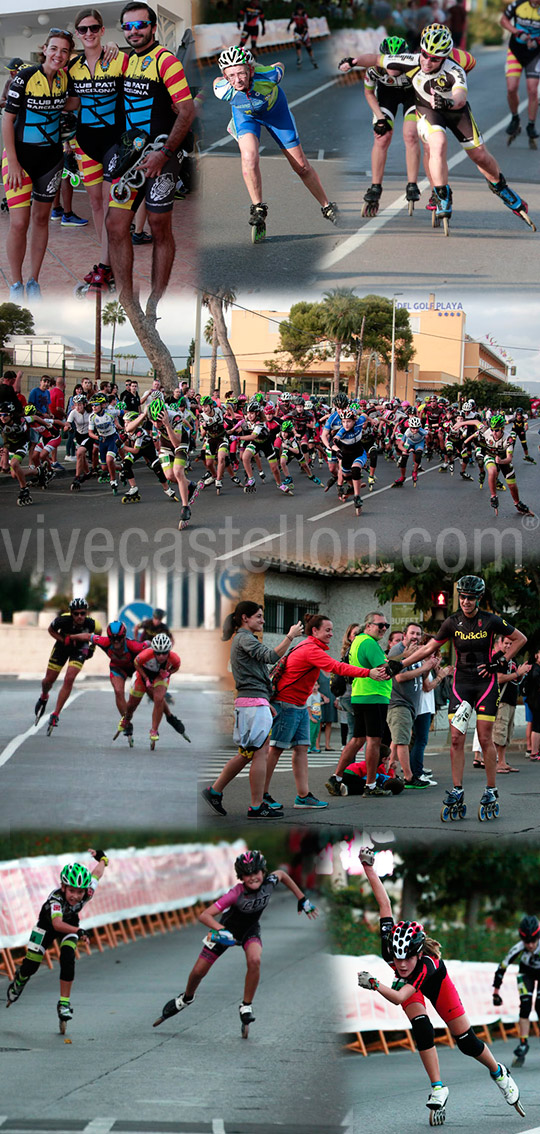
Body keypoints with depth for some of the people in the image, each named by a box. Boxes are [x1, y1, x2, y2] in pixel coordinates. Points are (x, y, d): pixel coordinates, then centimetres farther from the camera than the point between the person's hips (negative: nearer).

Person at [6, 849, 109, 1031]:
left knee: (68, 959, -21)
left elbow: (98, 872, -13)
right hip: (48, 923, -2)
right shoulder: (56, 898, -44)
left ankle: (64, 1003, -9)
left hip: (70, 924, 2)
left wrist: (101, 858, 10)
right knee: (31, 966, 3)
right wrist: (78, 932, -79)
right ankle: (19, 980, 39)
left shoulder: (88, 892, -34)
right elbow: (57, 924, -61)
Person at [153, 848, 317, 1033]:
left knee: (254, 960, -31)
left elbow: (282, 874, 3)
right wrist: (221, 930, -55)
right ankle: (186, 998, 39)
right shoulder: (236, 894, -36)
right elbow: (204, 915, -38)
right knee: (198, 972, 3)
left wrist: (302, 900, 6)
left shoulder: (269, 882, -24)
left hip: (250, 931, 2)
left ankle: (246, 1006, -13)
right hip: (227, 930, -2)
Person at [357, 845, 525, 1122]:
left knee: (466, 1041, 1)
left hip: (436, 983, -3)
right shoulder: (390, 945, -41)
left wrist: (374, 985, -77)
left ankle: (498, 1073, 29)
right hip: (409, 983, 3)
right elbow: (384, 903, -38)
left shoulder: (427, 965, -49)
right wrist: (368, 866, -42)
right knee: (421, 1028, -22)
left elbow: (399, 997, -60)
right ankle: (438, 1089, -9)